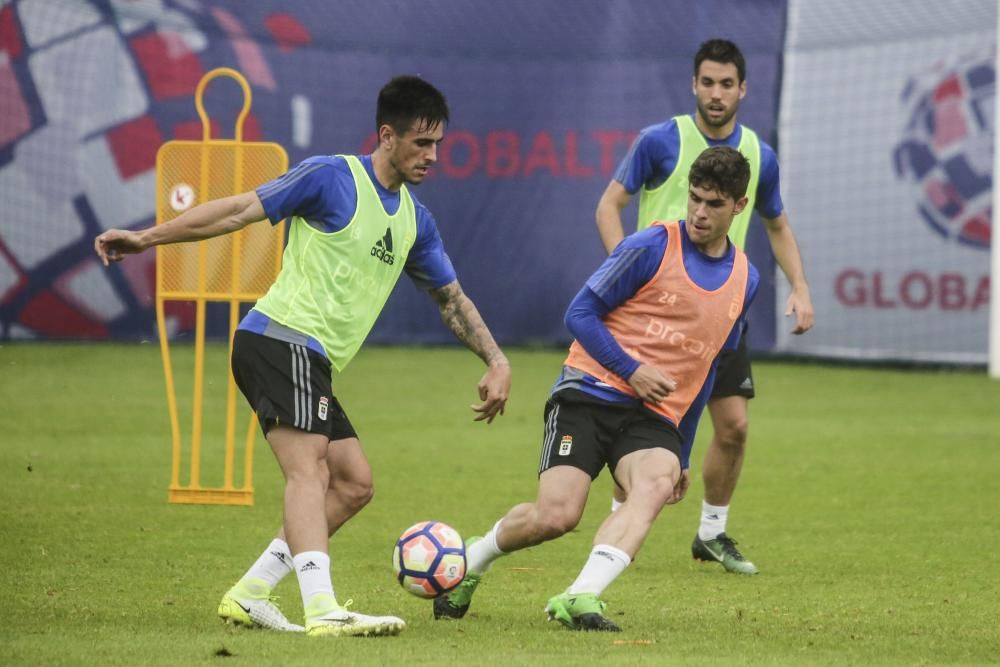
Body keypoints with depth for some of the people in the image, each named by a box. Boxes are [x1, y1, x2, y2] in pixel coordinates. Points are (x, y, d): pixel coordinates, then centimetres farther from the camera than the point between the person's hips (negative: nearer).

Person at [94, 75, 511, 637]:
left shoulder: (415, 220, 17)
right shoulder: (332, 178, -7)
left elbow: (452, 298, 28)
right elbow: (242, 211, -7)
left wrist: (496, 362, 20)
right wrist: (147, 237, -12)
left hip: (312, 365, 9)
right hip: (280, 340, -9)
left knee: (354, 484, 4)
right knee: (309, 469, -22)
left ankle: (250, 594, 6)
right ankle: (323, 610, -36)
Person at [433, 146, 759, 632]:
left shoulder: (744, 280, 12)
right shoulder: (652, 247, -5)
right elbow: (580, 313, -3)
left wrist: (683, 454, 24)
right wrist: (631, 370, -15)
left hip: (654, 418, 4)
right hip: (590, 392, -4)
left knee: (657, 484, -31)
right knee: (556, 515, -18)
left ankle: (579, 598, -44)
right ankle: (468, 564, 13)